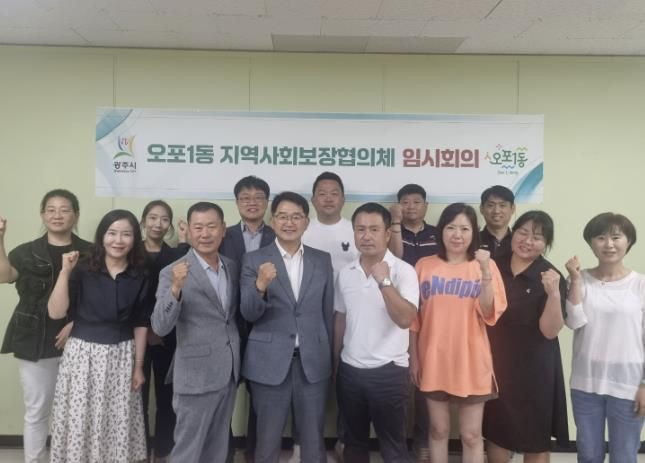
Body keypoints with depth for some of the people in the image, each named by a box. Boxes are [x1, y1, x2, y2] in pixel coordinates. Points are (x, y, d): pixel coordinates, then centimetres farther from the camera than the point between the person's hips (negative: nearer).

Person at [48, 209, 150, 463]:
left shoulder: (139, 276, 1)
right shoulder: (83, 271, -5)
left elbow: (141, 324, 5)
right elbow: (55, 312, -11)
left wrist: (138, 365, 4)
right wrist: (65, 272, -19)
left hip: (122, 357, 1)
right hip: (83, 354, -1)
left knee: (119, 424, 7)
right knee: (80, 421, 4)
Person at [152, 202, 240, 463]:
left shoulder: (232, 267, 5)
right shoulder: (173, 272, -13)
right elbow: (160, 328, -21)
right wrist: (176, 289, -34)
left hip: (229, 374, 6)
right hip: (196, 377, -5)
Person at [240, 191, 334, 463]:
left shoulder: (322, 260, 4)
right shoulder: (254, 260, -3)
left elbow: (327, 313, 9)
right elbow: (249, 314, -10)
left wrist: (329, 358, 12)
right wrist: (260, 286, -29)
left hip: (313, 361, 2)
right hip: (269, 362, -2)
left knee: (314, 440, 14)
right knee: (268, 440, 13)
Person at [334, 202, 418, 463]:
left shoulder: (403, 271, -11)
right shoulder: (345, 273, 4)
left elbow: (405, 319, -22)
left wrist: (384, 281, -27)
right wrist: (335, 363, 15)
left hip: (388, 371, -5)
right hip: (350, 370, 5)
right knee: (354, 442, 19)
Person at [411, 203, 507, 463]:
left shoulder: (485, 265, -2)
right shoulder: (425, 266, -1)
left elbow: (490, 315, -11)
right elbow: (413, 317, 4)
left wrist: (485, 272, -21)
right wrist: (413, 358, 3)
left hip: (471, 364, 0)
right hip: (433, 362, 1)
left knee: (471, 435, 11)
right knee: (438, 431, 14)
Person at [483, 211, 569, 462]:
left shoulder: (551, 277, -12)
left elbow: (550, 331, -18)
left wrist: (554, 294, -31)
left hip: (533, 367, -3)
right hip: (495, 363, 4)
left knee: (535, 439, 12)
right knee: (494, 432, 17)